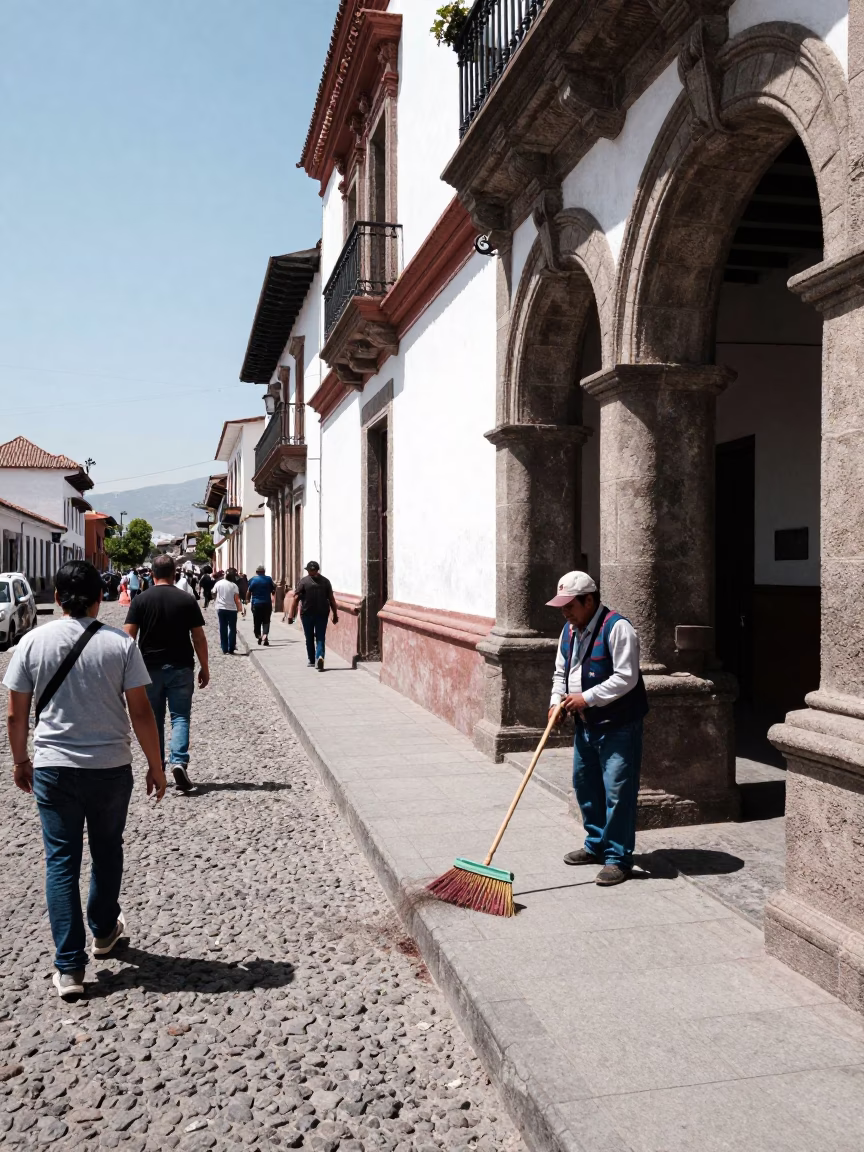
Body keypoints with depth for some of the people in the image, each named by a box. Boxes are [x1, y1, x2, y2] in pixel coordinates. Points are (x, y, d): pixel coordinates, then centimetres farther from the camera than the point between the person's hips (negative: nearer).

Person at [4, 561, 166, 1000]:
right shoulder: (120, 643, -10)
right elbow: (140, 712, -9)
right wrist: (155, 766, 2)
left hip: (53, 768, 0)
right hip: (111, 766, 0)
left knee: (61, 861, 7)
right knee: (106, 851, 21)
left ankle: (69, 967, 7)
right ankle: (104, 931, 40)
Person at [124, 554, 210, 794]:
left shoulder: (141, 601, -1)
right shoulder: (187, 600, -2)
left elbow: (129, 636, -5)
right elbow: (199, 638, -1)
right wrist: (204, 668, 7)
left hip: (150, 668, 1)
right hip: (180, 667, -1)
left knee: (154, 720, 12)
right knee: (180, 716, 3)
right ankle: (179, 761, -18)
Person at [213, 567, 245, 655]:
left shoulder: (218, 583, -3)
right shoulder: (234, 585, -10)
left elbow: (214, 593, 11)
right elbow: (237, 599, -14)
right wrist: (241, 608, -10)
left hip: (220, 608, 2)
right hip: (231, 609, -2)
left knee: (223, 629, 8)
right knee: (232, 629, 7)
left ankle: (225, 649, 6)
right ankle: (231, 649, 4)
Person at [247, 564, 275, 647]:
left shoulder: (253, 579, -4)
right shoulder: (268, 579, 1)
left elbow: (249, 591, -5)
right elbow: (273, 590, 6)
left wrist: (248, 599, 9)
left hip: (256, 603, -1)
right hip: (267, 603, 1)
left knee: (257, 621, 11)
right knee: (266, 621, 1)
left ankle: (258, 636, 12)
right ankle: (265, 635, -18)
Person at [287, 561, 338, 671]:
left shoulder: (304, 581, -3)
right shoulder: (325, 581, 4)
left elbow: (296, 598, -9)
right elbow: (331, 599, 2)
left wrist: (291, 614, -8)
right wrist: (335, 614, 7)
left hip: (307, 614, -1)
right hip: (322, 614, 1)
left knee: (309, 638, 14)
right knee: (320, 638, 2)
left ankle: (312, 661, 21)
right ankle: (319, 657, -21)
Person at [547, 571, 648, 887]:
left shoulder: (616, 627, -17)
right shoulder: (569, 630, 10)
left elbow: (626, 677, -23)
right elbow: (561, 672, 17)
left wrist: (586, 697, -22)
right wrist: (557, 701, -1)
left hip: (618, 726, -9)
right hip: (585, 724, 9)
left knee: (617, 792, -5)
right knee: (585, 785, 17)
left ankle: (618, 858, 6)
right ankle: (596, 845, 33)